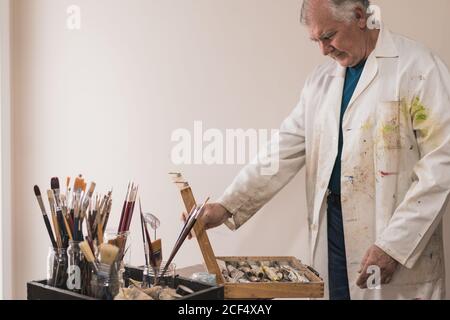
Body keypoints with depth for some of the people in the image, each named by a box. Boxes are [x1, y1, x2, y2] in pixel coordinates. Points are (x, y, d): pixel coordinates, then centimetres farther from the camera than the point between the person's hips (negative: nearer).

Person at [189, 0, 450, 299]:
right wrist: (228, 206, -1)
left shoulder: (417, 66, -7)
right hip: (332, 228, 5)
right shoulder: (321, 80, 10)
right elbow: (285, 151, 8)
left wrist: (394, 244, -16)